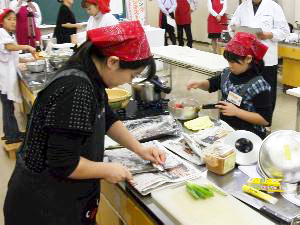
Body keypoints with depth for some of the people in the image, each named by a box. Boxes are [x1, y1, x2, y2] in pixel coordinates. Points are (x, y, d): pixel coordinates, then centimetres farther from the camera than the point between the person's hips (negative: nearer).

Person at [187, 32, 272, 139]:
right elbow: (212, 84, 21)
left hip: (248, 134, -7)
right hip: (224, 125, 7)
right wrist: (199, 84, -2)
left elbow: (265, 120, -19)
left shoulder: (258, 85, -20)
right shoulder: (227, 73, 1)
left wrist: (236, 111, -23)